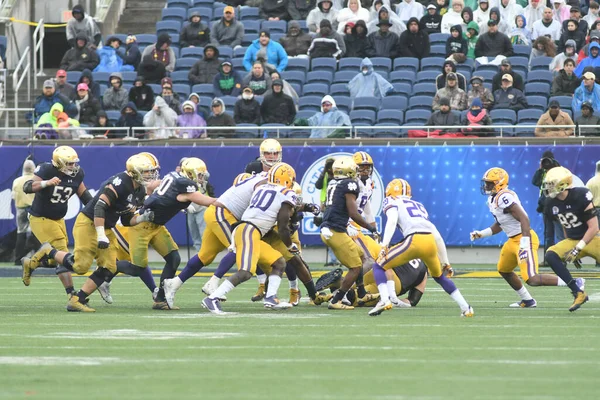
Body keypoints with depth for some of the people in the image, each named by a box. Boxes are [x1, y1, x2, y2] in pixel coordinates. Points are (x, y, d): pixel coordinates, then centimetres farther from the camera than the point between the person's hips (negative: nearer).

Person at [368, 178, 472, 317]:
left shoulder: (392, 203, 18)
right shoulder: (420, 206, 33)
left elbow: (392, 221, -6)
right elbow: (437, 236, 32)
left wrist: (384, 246, -13)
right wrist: (446, 263, 37)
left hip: (414, 240, -5)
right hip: (431, 242, 5)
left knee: (379, 267, 10)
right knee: (439, 277, 30)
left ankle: (384, 300, -12)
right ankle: (465, 308, 22)